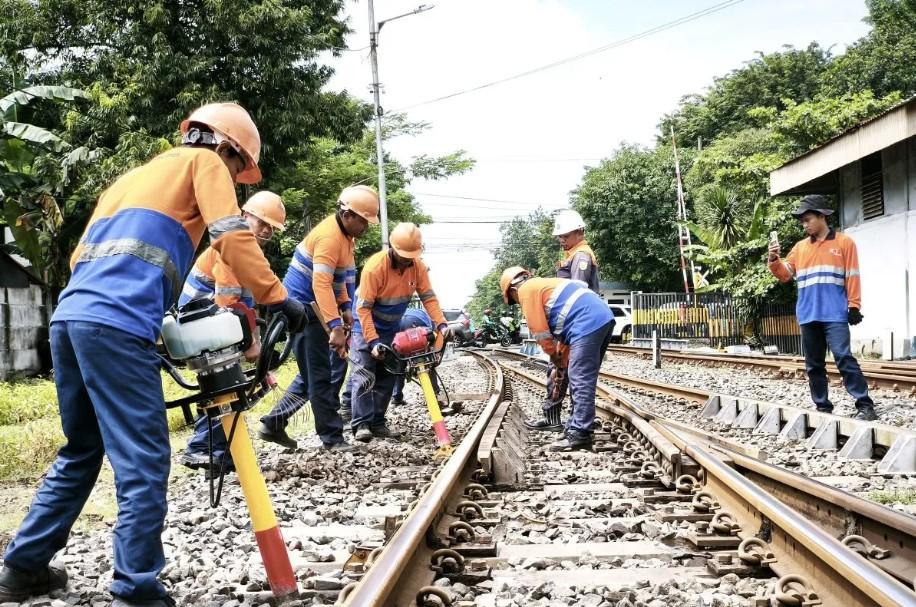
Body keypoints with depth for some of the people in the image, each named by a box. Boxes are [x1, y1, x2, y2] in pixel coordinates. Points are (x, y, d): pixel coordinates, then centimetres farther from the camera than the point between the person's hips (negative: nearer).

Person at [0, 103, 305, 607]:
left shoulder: (132, 176, 32)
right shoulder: (204, 161, 11)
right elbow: (231, 237, -5)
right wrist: (276, 297, -4)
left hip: (68, 317, 8)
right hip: (116, 325, -8)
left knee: (81, 452, 20)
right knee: (143, 462, -6)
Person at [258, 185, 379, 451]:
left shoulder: (344, 233, 9)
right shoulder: (329, 236, -23)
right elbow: (321, 284, -32)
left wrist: (345, 307, 6)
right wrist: (335, 327, -37)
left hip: (314, 308, 10)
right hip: (304, 307, -10)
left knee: (312, 373, 15)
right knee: (320, 375, -5)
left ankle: (273, 424, 19)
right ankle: (332, 437, 1)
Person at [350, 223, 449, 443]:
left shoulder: (417, 267, -12)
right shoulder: (375, 267, -29)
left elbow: (428, 297, -9)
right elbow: (364, 308, -28)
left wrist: (441, 323, -24)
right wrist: (373, 341, -33)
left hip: (391, 328, 6)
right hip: (367, 325, -6)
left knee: (387, 376, 6)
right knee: (364, 375, -14)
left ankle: (377, 422, 10)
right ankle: (361, 424, -16)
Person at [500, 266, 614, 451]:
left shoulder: (526, 290, 3)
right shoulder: (543, 285, 30)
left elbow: (541, 333, 0)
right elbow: (562, 331, 29)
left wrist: (559, 364, 9)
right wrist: (562, 362, 25)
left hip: (588, 324, -10)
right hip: (604, 318, 10)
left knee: (581, 382, -8)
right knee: (582, 380, 16)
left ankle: (579, 435, -8)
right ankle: (575, 427, 22)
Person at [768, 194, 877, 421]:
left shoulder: (844, 242, 2)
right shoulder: (800, 247, 14)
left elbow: (852, 277, -1)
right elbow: (785, 275, 11)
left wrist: (854, 306, -6)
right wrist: (774, 260, -7)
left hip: (835, 314, -5)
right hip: (808, 315, 5)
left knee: (843, 357, -15)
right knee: (814, 364, 7)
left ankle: (865, 405, -13)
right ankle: (822, 406, 15)